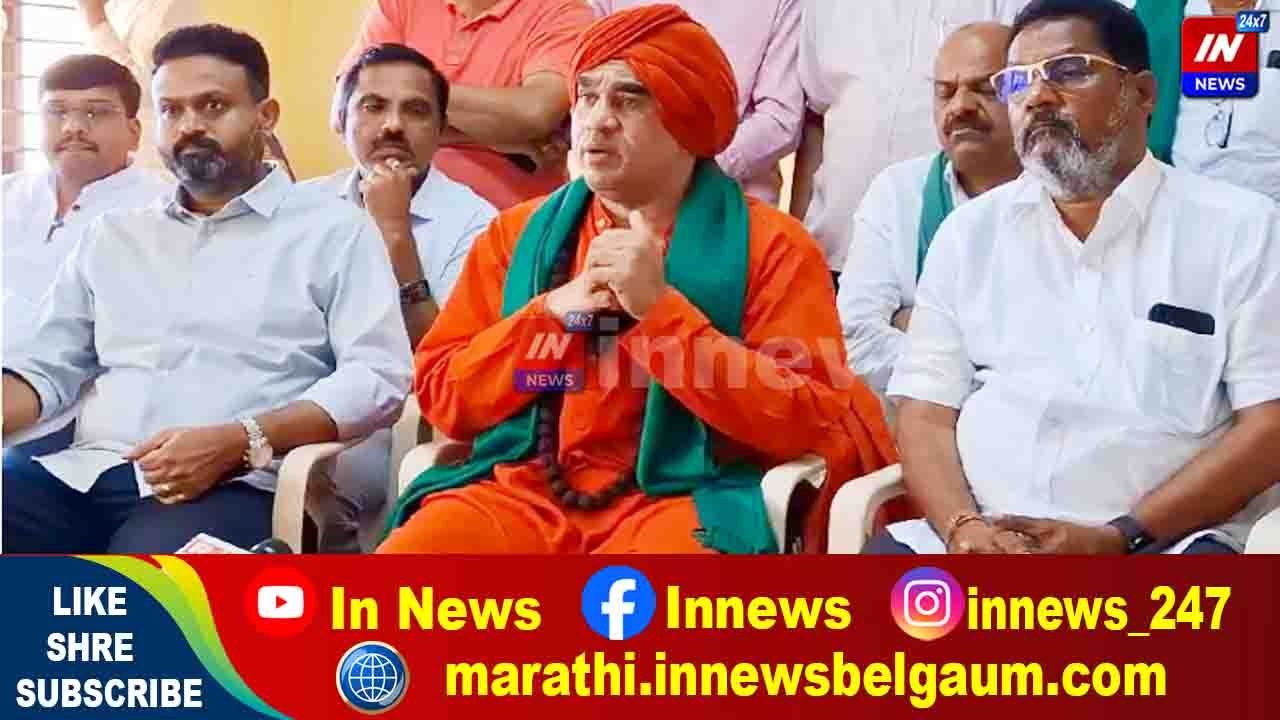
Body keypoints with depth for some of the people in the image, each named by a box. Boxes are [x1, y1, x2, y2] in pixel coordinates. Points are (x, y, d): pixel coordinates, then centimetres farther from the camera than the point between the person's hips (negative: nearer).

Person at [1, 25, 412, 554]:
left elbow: (379, 377, -4)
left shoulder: (334, 231, 8)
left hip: (229, 487, -5)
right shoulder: (112, 235, 24)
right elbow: (48, 368, 20)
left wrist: (237, 441, -16)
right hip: (83, 473, 5)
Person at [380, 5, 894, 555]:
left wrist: (660, 307, -13)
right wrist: (552, 312, -6)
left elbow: (811, 424, -7)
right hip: (522, 489, 3)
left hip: (683, 499, -3)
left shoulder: (770, 244, 3)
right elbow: (441, 395, 11)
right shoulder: (517, 233, 14)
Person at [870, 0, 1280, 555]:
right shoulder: (970, 231, 14)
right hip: (985, 537, 2)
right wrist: (963, 527, -10)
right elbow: (926, 411, 9)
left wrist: (1120, 538, -12)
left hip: (1163, 540, -2)